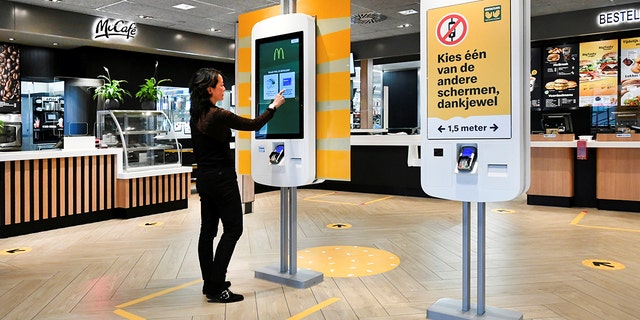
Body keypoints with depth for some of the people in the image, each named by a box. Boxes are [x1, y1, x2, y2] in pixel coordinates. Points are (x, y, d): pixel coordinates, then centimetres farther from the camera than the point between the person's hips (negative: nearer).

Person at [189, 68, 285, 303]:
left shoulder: (195, 117, 7)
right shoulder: (219, 116, -19)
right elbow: (253, 125, -9)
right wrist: (274, 106, 4)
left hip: (204, 179, 9)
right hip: (222, 179, -9)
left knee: (208, 230, 11)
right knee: (232, 229, 0)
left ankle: (210, 283, 21)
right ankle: (216, 289, 0)